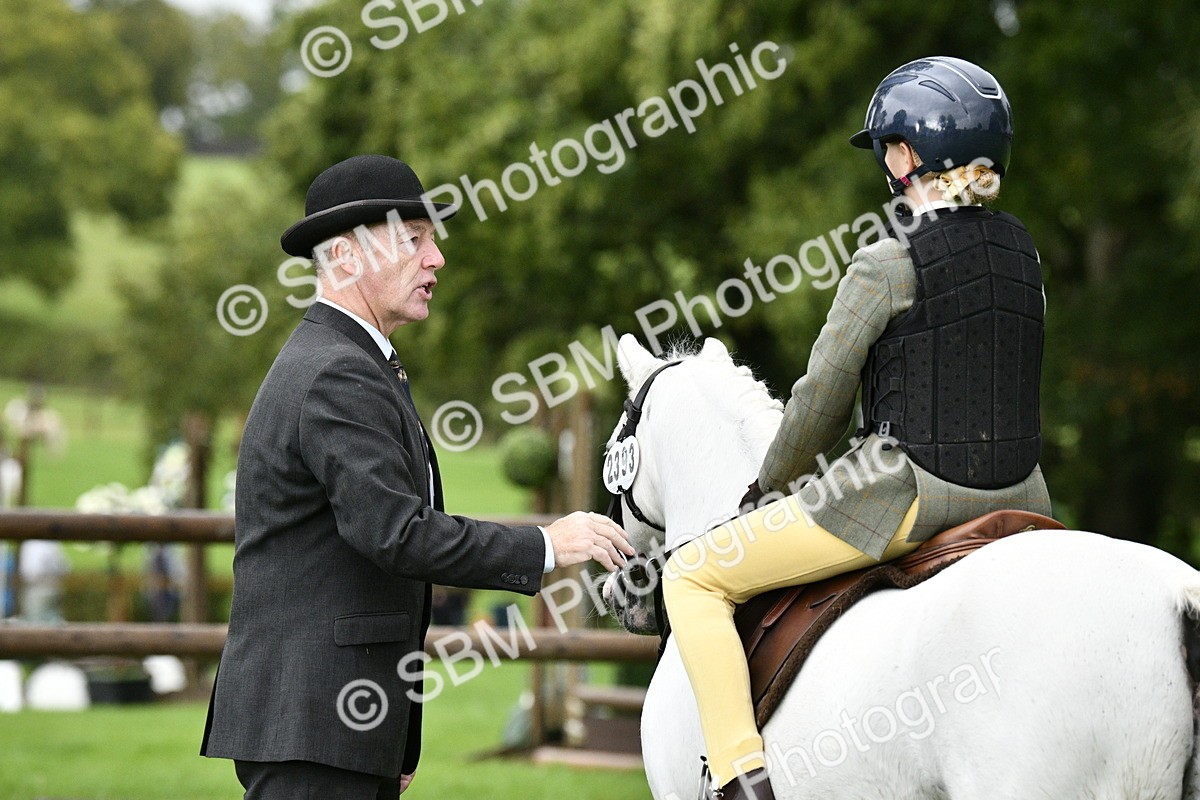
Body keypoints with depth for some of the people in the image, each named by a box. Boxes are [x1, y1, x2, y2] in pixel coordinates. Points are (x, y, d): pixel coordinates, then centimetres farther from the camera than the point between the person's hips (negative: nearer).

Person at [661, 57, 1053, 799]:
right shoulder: (1023, 253, 7)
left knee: (693, 576, 3)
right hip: (1014, 495, 7)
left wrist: (772, 485, 10)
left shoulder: (886, 264, -13)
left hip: (906, 489, -7)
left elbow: (823, 398, -7)